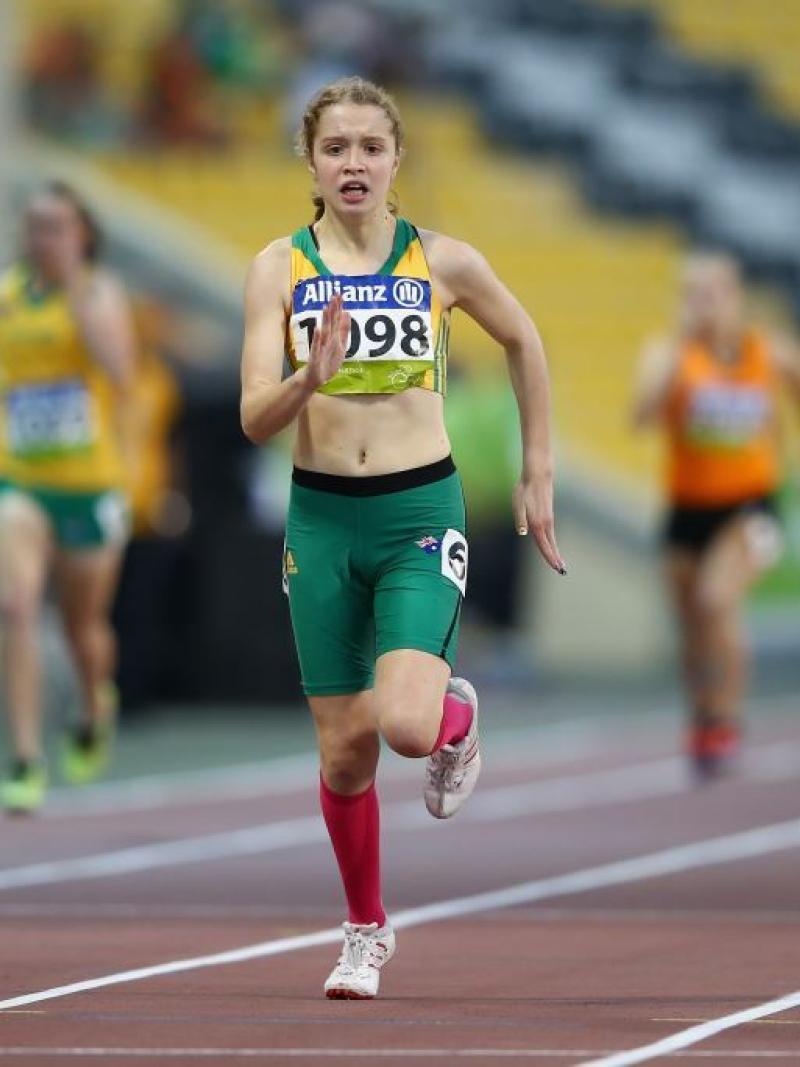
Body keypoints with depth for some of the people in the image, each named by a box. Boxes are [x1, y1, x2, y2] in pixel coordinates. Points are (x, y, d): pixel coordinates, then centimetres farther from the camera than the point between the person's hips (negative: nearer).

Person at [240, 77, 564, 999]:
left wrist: (538, 474, 18)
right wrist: (312, 378, -30)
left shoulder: (443, 262, -2)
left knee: (406, 725, -21)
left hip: (422, 515, -1)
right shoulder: (280, 268, -2)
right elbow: (255, 419, -9)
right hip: (322, 517, 1)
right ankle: (366, 932, 28)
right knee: (344, 751, 6)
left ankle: (457, 716, 17)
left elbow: (523, 342, 16)